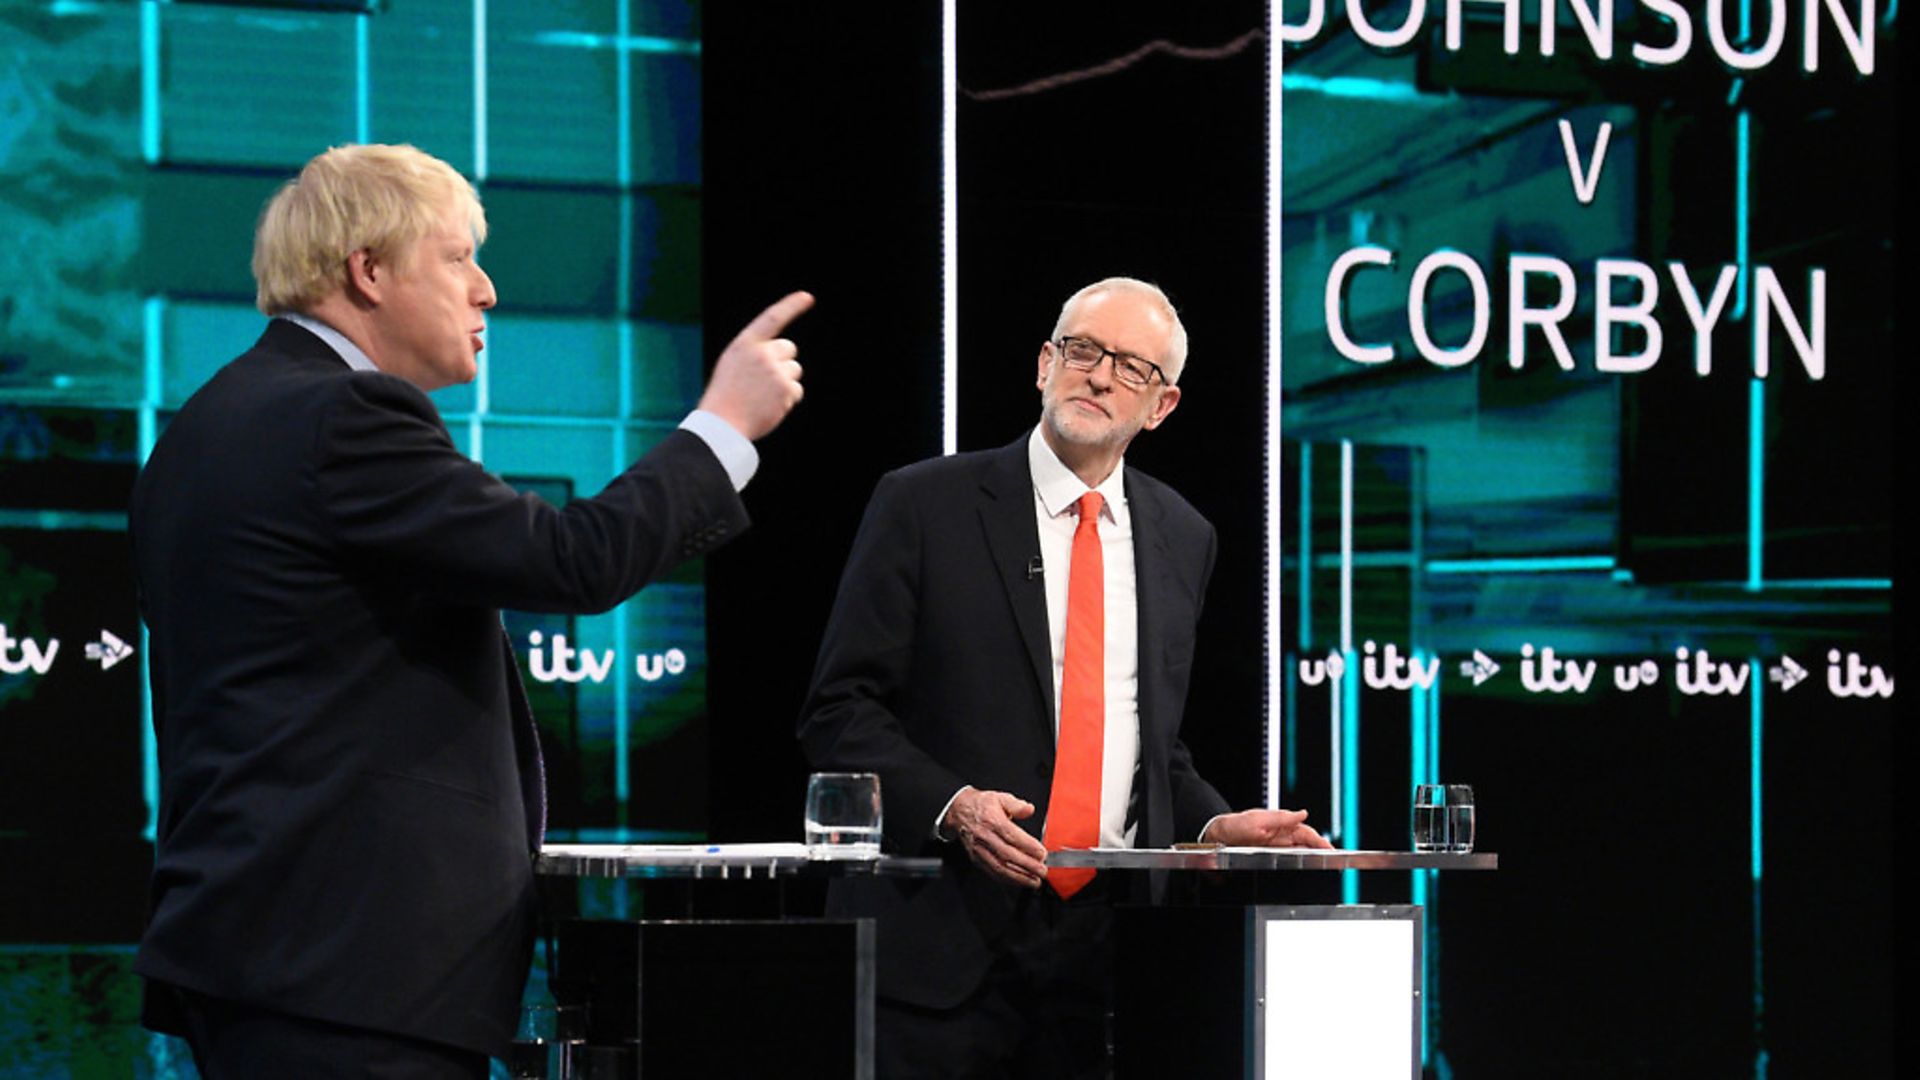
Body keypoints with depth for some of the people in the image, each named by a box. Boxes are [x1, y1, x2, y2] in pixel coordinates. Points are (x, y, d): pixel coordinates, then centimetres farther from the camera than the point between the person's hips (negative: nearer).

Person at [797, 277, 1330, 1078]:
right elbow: (840, 711, -4)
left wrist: (1214, 826, 4)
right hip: (942, 940, -4)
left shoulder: (1182, 539, 13)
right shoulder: (924, 506, -1)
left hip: (1105, 949, 4)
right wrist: (950, 804, -19)